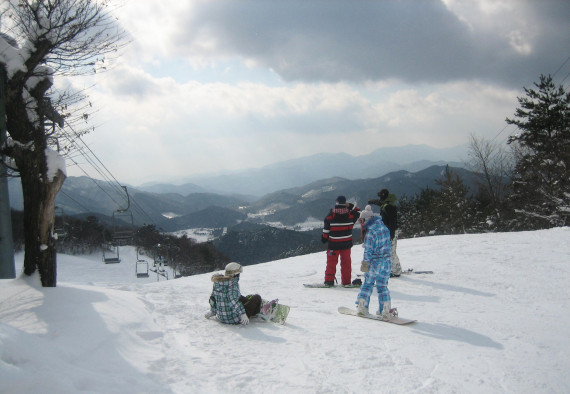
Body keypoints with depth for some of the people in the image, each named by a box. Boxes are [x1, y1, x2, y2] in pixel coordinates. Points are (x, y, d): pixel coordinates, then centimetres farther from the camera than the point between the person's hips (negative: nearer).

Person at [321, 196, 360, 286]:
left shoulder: (330, 215, -10)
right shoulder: (350, 215, -7)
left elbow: (326, 229, -4)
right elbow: (358, 211, 13)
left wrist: (324, 238, 8)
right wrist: (350, 206, 10)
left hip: (333, 244, -1)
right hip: (346, 244, 1)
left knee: (331, 262, 8)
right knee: (346, 262, 11)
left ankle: (329, 280, 7)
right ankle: (346, 281, 13)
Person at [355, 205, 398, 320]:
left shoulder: (370, 232, -15)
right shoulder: (385, 228, 6)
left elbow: (368, 250, -16)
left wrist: (365, 263, -10)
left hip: (374, 263, -5)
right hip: (386, 262, 5)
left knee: (367, 284, 11)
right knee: (383, 286, 10)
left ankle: (362, 306, 15)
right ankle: (386, 311, 6)